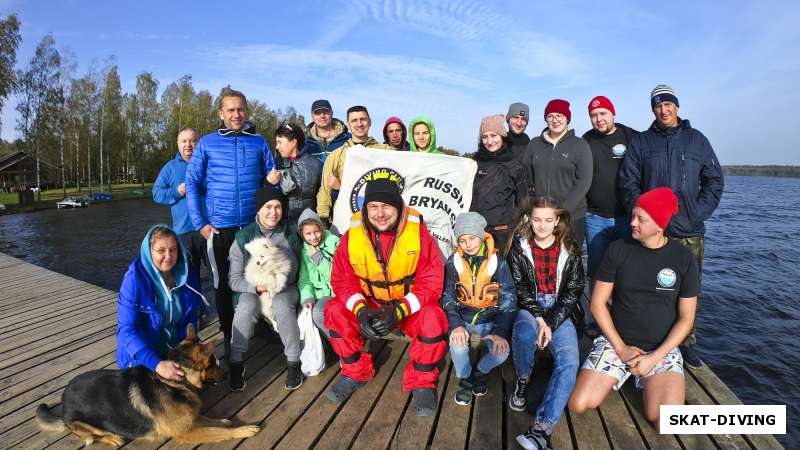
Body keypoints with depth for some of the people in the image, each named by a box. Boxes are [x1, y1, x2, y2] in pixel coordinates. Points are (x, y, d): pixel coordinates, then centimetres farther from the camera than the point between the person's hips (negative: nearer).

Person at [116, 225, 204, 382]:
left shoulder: (188, 275, -6)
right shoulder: (134, 279, -19)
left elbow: (190, 321, 3)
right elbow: (126, 330, -24)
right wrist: (156, 364, -35)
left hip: (178, 350, 4)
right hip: (142, 356, -4)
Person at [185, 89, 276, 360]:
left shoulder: (259, 143, 5)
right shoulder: (207, 143, 2)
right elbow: (192, 184, 0)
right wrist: (200, 223, -7)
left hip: (254, 225, 1)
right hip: (218, 228, 0)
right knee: (223, 283, 10)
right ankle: (228, 336, 26)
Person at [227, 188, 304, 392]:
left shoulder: (290, 233, -2)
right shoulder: (243, 238, -5)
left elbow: (293, 268, 5)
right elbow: (234, 279, -6)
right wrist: (256, 287, -23)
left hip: (285, 289, 0)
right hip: (252, 290, 0)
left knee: (282, 304, -33)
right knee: (246, 306, -32)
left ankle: (293, 363, -21)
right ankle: (236, 363, -18)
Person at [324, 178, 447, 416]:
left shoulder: (418, 231, -16)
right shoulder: (353, 235, -11)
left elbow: (431, 281, -17)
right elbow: (342, 279, -6)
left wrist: (399, 310, -29)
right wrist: (360, 309, -26)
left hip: (411, 305, -2)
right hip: (370, 304, 3)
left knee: (432, 319, -32)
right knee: (335, 311, -19)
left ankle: (423, 383, -6)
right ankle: (355, 372, 4)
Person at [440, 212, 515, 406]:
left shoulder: (498, 262, -9)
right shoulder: (453, 262, -5)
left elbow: (509, 300, -9)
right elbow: (447, 298, -5)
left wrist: (500, 332, -21)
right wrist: (455, 325, -23)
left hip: (490, 320, 0)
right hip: (462, 319, 0)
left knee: (501, 352, -24)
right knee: (457, 346, -29)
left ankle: (480, 371, 11)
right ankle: (464, 377, 5)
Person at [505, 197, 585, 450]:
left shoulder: (570, 250, 4)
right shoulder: (519, 247, 3)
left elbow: (573, 292, -1)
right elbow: (519, 287, -2)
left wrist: (550, 324, -14)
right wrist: (539, 319, -17)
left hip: (561, 310, 1)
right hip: (529, 307, 0)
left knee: (569, 362, -26)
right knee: (525, 333, -36)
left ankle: (543, 427, -33)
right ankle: (523, 381, -5)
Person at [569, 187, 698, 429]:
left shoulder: (684, 259, -5)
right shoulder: (618, 250, -6)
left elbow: (686, 319, -2)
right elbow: (597, 303, -3)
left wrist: (654, 358, -12)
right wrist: (621, 348, -10)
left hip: (662, 348, 0)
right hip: (616, 341, 0)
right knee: (578, 405, -15)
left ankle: (648, 381, 11)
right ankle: (621, 374, 14)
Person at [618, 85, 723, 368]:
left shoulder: (697, 140, 10)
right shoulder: (641, 142, 7)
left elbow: (714, 181, 11)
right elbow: (627, 181, 4)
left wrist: (699, 213, -2)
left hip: (690, 232, 1)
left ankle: (687, 342, 18)